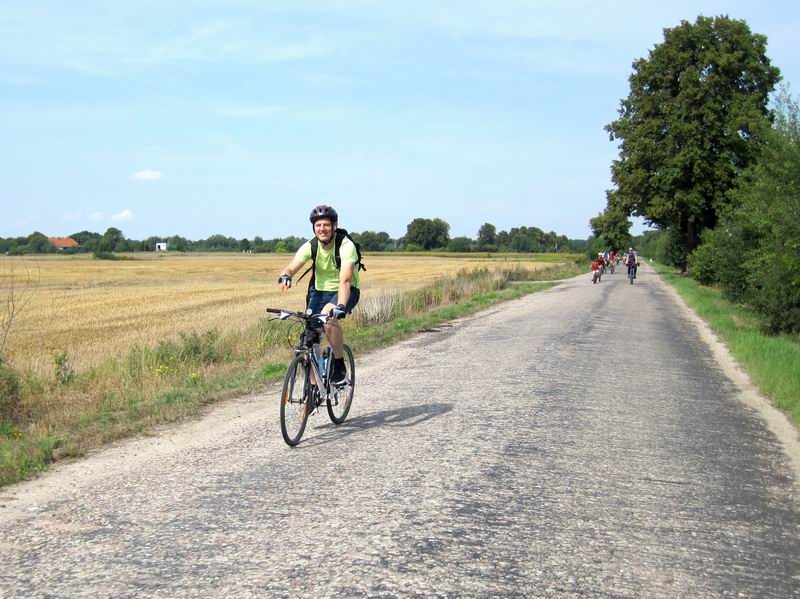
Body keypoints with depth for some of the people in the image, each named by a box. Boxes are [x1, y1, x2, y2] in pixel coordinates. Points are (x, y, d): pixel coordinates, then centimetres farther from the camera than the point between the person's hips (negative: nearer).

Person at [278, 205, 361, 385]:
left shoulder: (346, 246, -25)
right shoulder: (310, 246, -12)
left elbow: (345, 280, -37)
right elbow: (291, 268, -21)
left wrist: (340, 306, -52)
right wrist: (285, 276, -46)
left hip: (345, 292, -5)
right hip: (319, 291, 5)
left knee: (329, 316, -35)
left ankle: (340, 367, -18)